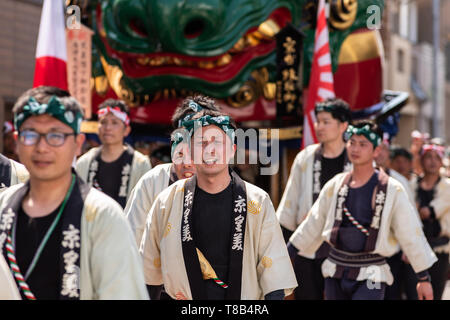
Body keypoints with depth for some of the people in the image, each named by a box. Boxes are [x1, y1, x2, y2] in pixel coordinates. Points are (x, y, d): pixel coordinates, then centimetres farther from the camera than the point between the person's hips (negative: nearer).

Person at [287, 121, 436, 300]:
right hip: (335, 274, 4)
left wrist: (424, 278, -2)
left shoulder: (392, 190, -5)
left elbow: (411, 235, -2)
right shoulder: (335, 185, 5)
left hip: (371, 277, -4)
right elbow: (312, 225, 13)